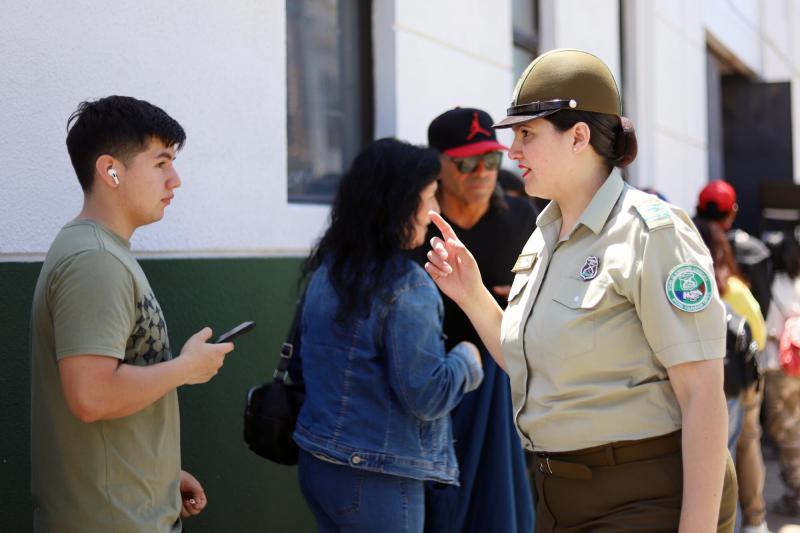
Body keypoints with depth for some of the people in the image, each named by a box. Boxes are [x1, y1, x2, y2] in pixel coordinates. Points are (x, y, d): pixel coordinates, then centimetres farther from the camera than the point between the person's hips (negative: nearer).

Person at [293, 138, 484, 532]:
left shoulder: (326, 269, 7)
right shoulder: (405, 286, -18)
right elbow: (427, 396, -19)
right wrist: (467, 359, -2)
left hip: (315, 465, 8)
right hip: (374, 480, -8)